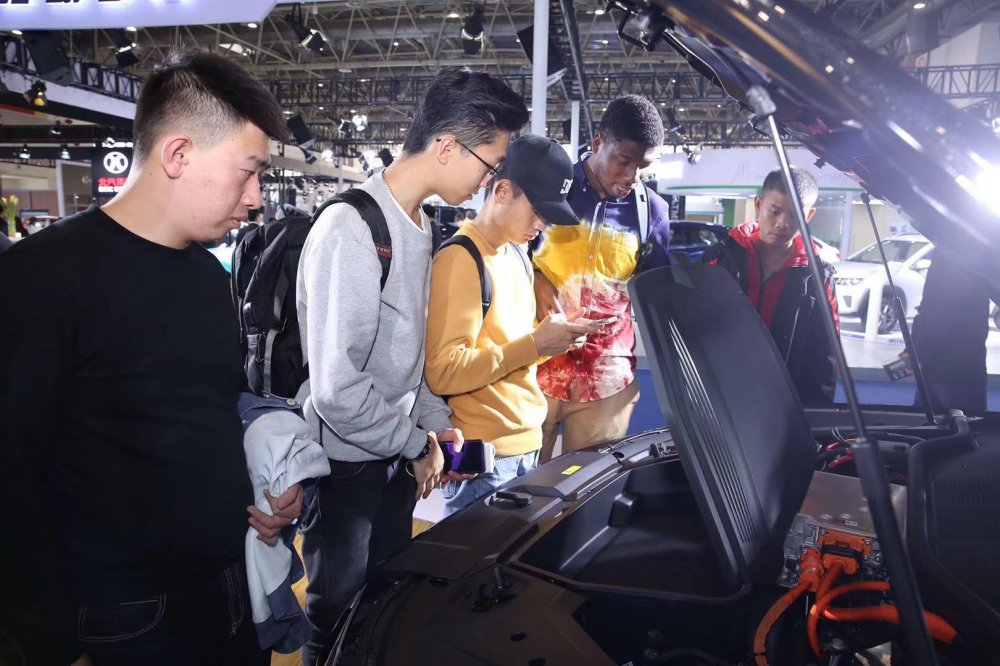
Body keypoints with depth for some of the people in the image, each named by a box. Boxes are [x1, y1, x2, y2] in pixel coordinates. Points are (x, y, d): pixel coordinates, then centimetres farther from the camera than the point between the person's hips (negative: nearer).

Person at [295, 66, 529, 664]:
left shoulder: (420, 224, 6)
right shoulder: (353, 228, -24)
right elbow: (337, 387, -27)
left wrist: (435, 418, 4)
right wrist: (417, 443, -15)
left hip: (397, 456, 8)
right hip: (347, 463, -8)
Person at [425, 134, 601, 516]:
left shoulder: (517, 255, 12)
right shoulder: (460, 260, -16)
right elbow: (443, 372, -21)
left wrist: (552, 338, 1)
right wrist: (534, 345, -21)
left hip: (526, 441, 9)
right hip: (485, 455, -9)